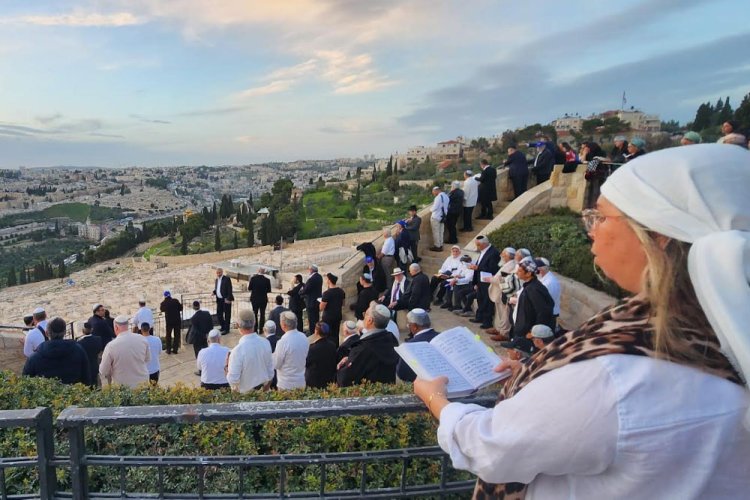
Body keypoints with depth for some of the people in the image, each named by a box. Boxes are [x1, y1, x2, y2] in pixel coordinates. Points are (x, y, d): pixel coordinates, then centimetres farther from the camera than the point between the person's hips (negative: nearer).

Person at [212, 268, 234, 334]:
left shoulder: (227, 279, -11)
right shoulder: (216, 280, 12)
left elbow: (229, 289, -14)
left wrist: (228, 299, -19)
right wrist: (213, 292, -2)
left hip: (226, 300, -7)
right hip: (219, 300, 7)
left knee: (227, 315, 1)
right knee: (219, 314, 11)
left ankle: (226, 329, 9)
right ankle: (223, 327, 28)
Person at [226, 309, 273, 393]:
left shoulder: (238, 350, -25)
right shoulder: (266, 343, -9)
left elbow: (233, 380, -19)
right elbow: (270, 372, 3)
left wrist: (227, 367, -1)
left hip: (244, 392, -4)